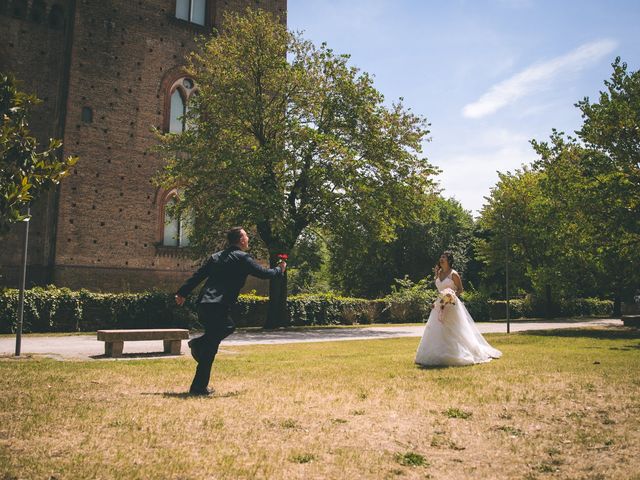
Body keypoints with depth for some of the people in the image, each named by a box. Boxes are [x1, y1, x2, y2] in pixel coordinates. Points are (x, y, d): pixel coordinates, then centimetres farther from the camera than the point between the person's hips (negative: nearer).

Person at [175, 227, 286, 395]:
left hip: (204, 305, 8)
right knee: (210, 349, -1)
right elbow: (263, 273, -1)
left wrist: (182, 293, 25)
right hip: (217, 308, -8)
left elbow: (198, 275, 19)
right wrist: (280, 270, 18)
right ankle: (198, 387, 4)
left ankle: (198, 343, 14)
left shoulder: (216, 256, 17)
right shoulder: (242, 258, -4)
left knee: (228, 326, 30)